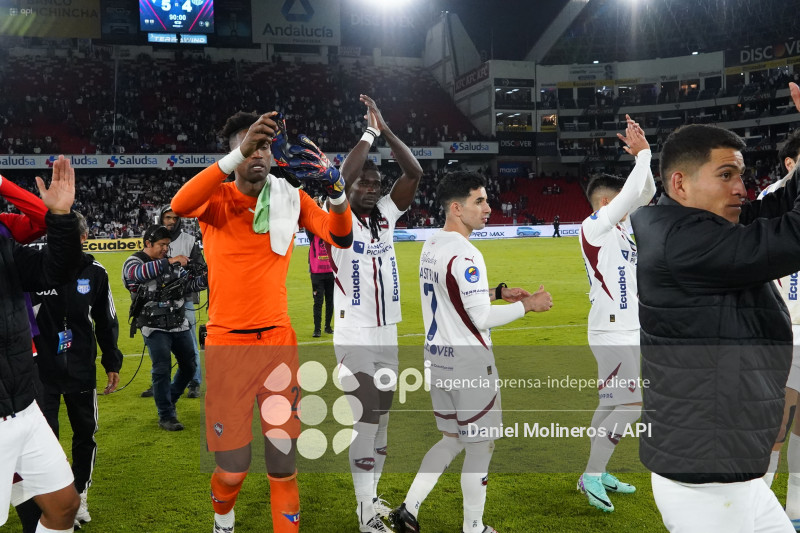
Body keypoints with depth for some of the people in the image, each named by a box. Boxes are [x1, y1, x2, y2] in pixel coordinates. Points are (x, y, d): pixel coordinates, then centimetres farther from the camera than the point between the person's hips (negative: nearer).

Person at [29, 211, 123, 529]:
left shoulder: (95, 273, -3)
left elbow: (106, 322, 7)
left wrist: (112, 363, 9)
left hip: (82, 370, 2)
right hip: (42, 369, -2)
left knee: (86, 434, 11)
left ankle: (78, 497, 30)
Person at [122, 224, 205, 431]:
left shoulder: (171, 262, 10)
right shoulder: (133, 262, -6)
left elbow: (189, 283, 12)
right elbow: (140, 273, -31)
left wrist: (205, 277, -7)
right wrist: (169, 262, -37)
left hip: (179, 324, 6)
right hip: (155, 328, -6)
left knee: (189, 366, 12)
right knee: (162, 370, -9)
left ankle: (169, 400, 35)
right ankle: (166, 416, 4)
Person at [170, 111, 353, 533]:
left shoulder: (290, 197, 4)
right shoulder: (216, 199, -4)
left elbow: (340, 238, -5)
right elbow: (179, 205, -26)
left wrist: (334, 186, -22)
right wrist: (239, 153, -35)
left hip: (278, 340, 2)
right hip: (227, 342, -2)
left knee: (283, 461, 2)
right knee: (232, 468, 4)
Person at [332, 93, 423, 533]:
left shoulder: (385, 215, 8)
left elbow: (415, 173, -1)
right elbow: (341, 179, -25)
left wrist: (385, 130, -7)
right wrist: (368, 134, -15)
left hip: (388, 336, 6)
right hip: (356, 339, -6)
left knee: (381, 420, 14)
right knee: (365, 422, -4)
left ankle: (370, 497, 30)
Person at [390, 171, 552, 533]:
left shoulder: (431, 247, 9)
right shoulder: (463, 254, -21)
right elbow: (482, 318, -20)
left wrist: (498, 291, 14)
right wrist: (527, 305, -9)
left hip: (438, 357, 9)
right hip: (468, 364, -9)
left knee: (451, 440, 21)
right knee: (480, 448, 8)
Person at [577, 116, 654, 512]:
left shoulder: (614, 226, 12)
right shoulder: (593, 226, -13)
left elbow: (645, 193, 14)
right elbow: (633, 194, -20)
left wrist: (642, 155, 2)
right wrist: (643, 153, -9)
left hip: (625, 328, 10)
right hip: (614, 332, -10)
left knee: (611, 404, 14)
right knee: (628, 406, -7)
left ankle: (597, 472, 23)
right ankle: (591, 476, 3)